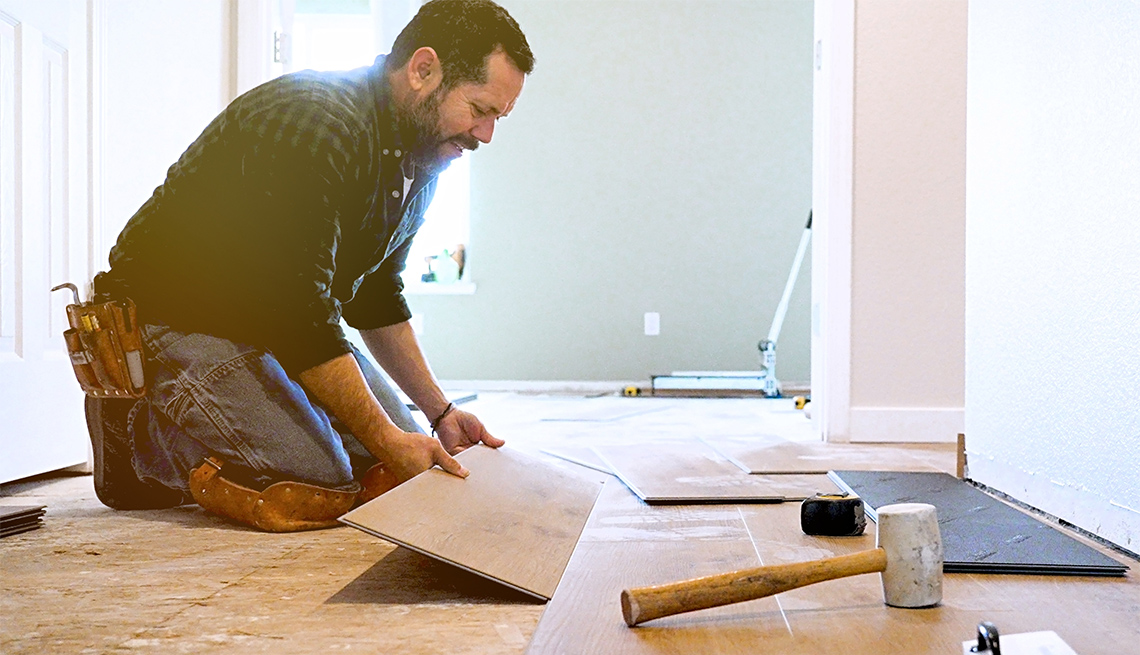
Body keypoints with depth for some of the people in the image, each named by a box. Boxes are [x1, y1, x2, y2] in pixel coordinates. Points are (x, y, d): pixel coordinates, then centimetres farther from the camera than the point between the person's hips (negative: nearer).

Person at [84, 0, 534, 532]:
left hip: (291, 321, 9)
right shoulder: (316, 129, -28)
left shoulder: (421, 158, 3)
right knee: (317, 489, -23)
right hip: (178, 314, -9)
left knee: (404, 469, -1)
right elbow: (298, 312, -30)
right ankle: (134, 430, 0)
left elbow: (377, 297, 13)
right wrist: (389, 440, -26)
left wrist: (439, 412, 7)